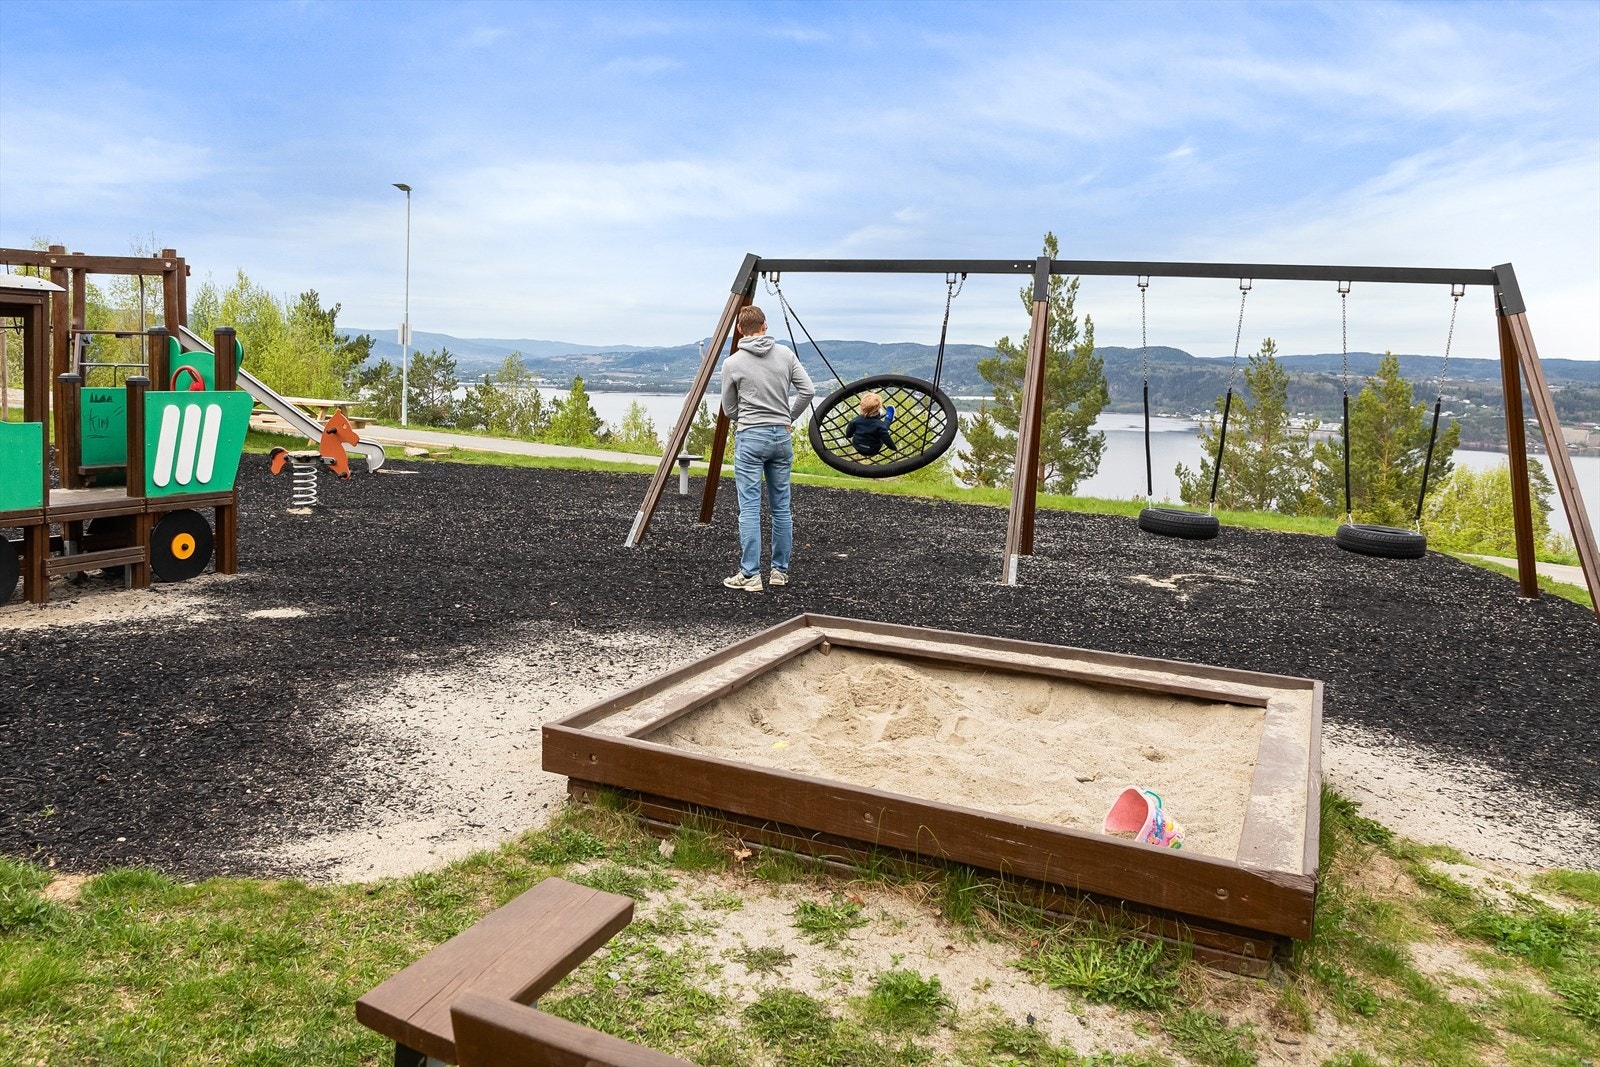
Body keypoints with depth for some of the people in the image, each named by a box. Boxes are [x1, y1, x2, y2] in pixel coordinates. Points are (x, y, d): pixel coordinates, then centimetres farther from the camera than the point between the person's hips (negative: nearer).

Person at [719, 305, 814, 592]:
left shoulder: (733, 363, -4)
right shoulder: (786, 354, 2)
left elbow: (729, 409, 4)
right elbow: (808, 390, -1)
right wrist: (789, 418, 12)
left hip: (750, 438, -3)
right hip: (781, 437, 4)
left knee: (750, 508, -3)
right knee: (781, 507, 11)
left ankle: (750, 575, -4)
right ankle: (780, 571, 18)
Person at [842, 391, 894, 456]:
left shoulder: (856, 420, -23)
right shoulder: (880, 425, -32)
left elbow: (848, 434, -9)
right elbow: (886, 440, -25)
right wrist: (893, 447, -5)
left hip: (858, 447, 2)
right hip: (874, 451, -2)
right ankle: (888, 419, 46)